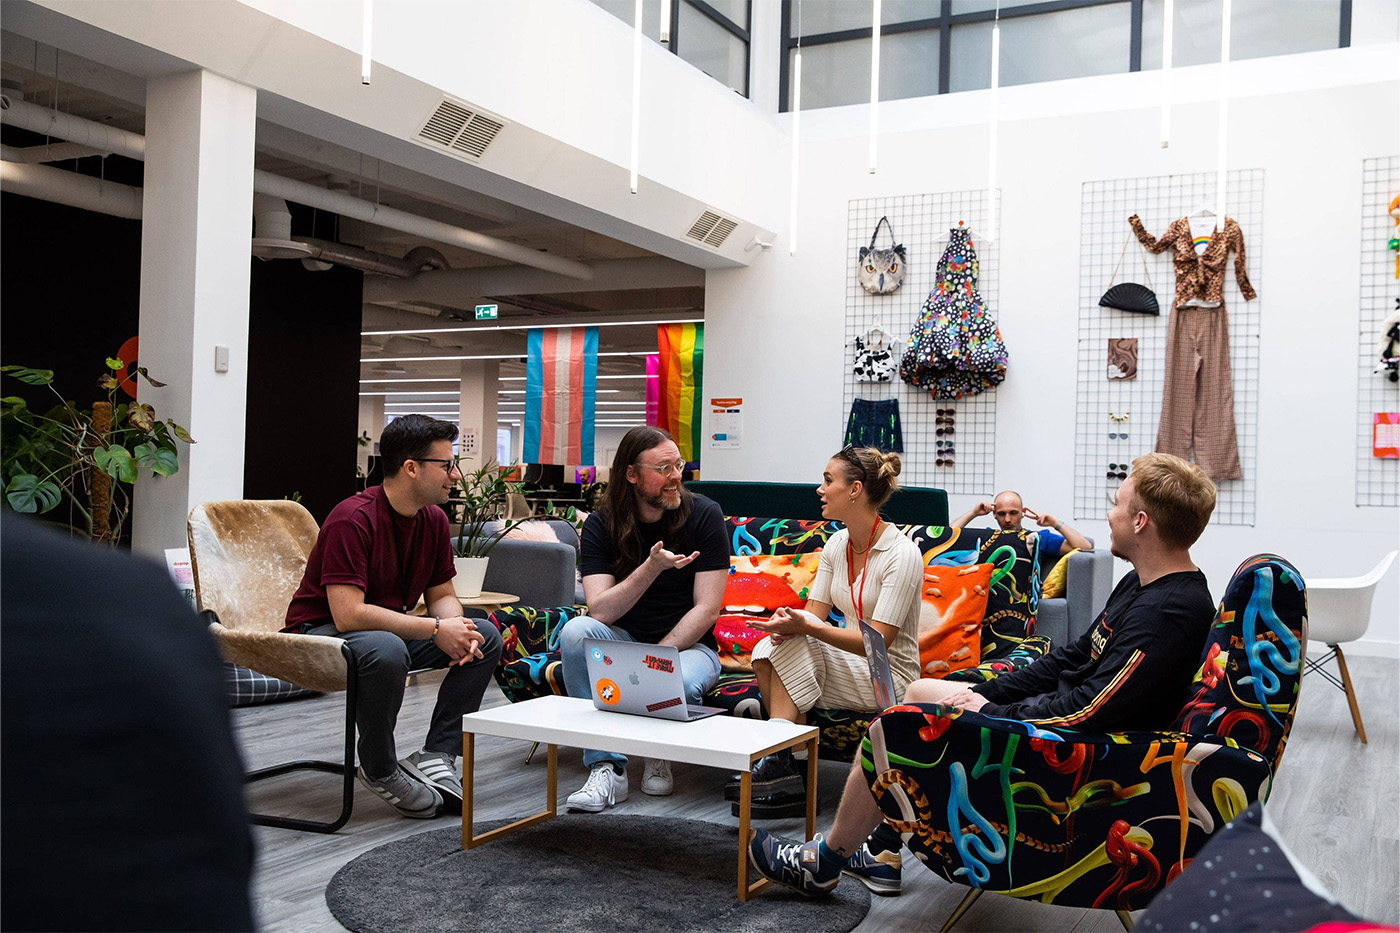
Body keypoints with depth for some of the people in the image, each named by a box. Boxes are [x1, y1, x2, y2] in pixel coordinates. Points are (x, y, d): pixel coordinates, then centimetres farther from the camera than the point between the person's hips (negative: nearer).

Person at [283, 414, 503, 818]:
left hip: (390, 627, 8)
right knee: (386, 649, -40)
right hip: (322, 631, -8)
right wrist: (435, 629, -28)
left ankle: (436, 756, -6)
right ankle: (380, 770, -15)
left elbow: (441, 595, 9)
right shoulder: (353, 519, -25)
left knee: (486, 637, -6)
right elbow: (348, 614, -32)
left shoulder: (433, 519, 0)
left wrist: (458, 630, -15)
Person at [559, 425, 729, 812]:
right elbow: (600, 610, -16)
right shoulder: (601, 525, -5)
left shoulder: (703, 515, -8)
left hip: (688, 644, -2)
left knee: (679, 685, -36)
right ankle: (607, 767, -24)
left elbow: (706, 610, -11)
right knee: (575, 631, -30)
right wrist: (652, 567, -30)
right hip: (624, 640, 2)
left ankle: (660, 755, 0)